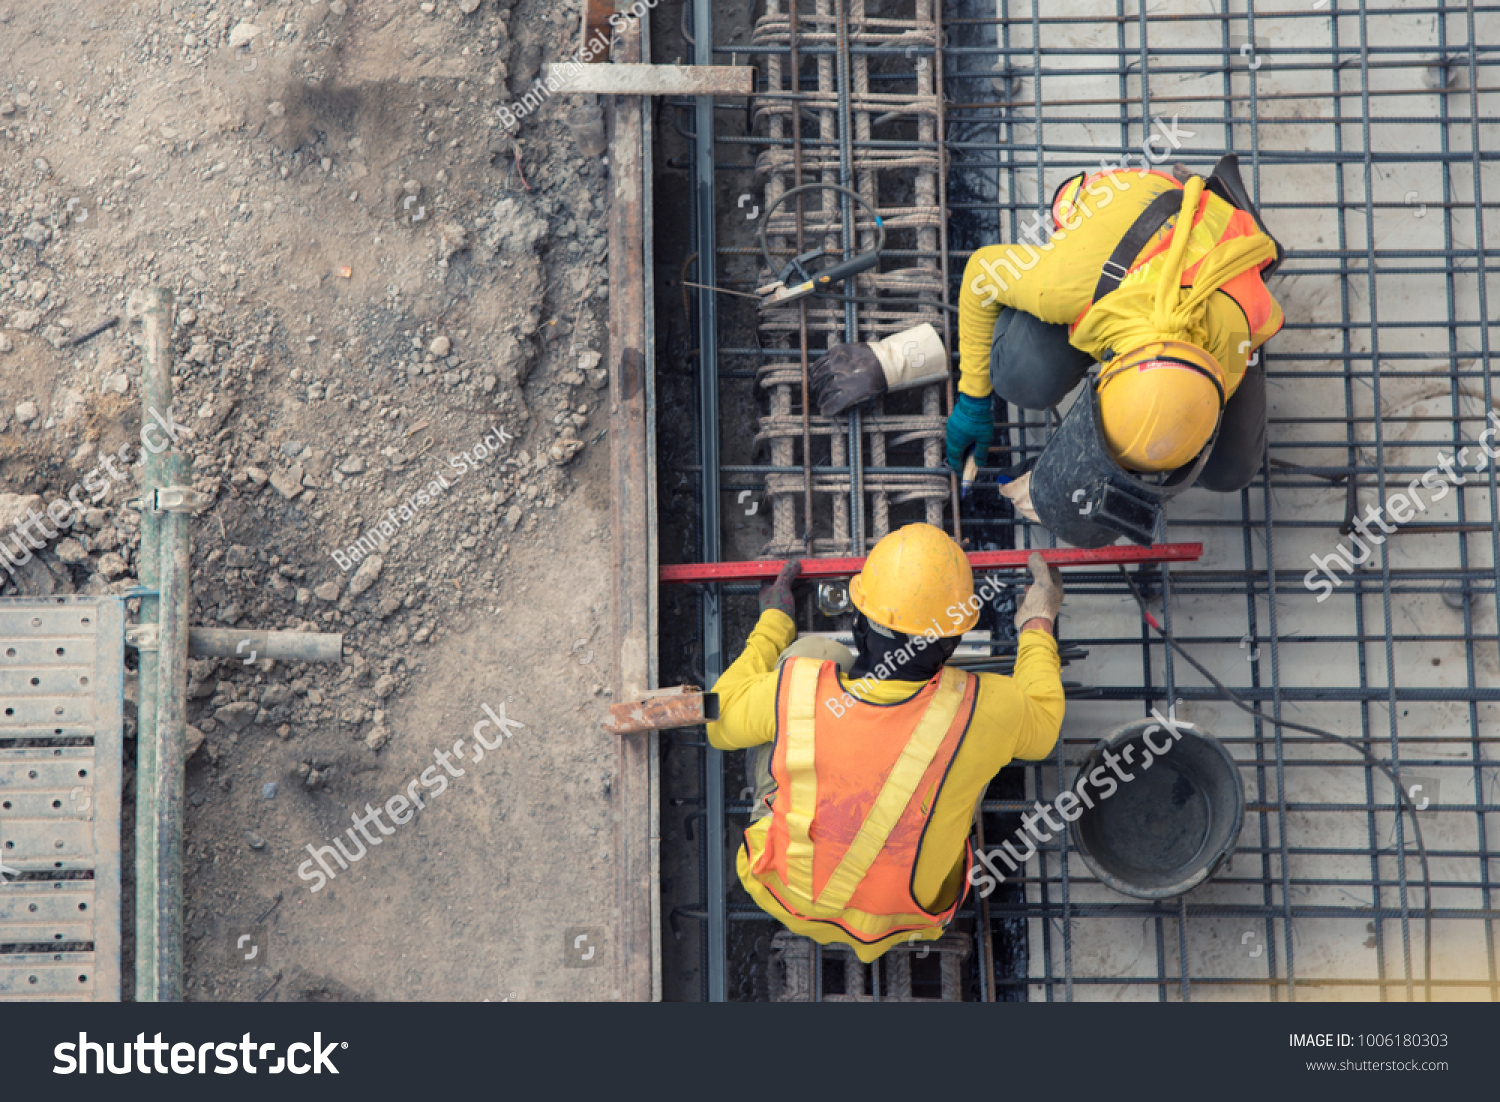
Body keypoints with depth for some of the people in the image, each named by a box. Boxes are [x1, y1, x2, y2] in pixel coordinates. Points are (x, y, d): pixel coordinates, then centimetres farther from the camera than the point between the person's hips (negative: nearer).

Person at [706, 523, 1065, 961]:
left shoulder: (797, 689, -30)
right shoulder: (979, 711, -30)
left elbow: (721, 721, -5)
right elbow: (1040, 727, -3)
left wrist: (772, 624, 9)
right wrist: (1038, 626, 13)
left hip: (783, 892, 0)